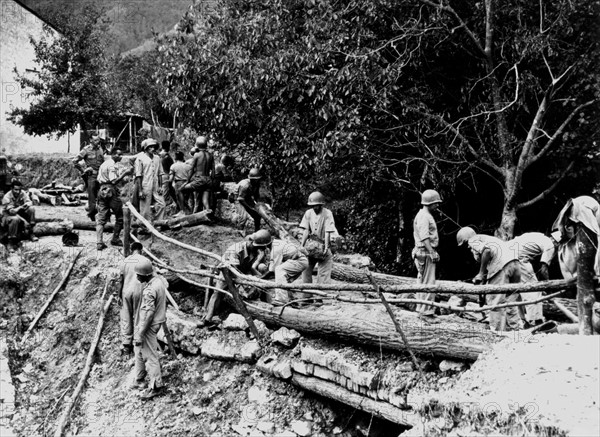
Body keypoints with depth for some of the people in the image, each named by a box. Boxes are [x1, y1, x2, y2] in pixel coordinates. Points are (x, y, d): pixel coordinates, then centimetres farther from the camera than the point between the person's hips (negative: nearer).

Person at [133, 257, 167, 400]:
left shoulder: (149, 291, -29)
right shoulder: (159, 279, -1)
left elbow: (147, 314, -27)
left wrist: (139, 334, -21)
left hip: (149, 325, -10)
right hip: (157, 321, 10)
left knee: (150, 356, 2)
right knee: (139, 351, 23)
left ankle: (155, 387, 14)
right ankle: (140, 379, 37)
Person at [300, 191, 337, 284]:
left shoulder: (327, 213, -12)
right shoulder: (308, 213, -2)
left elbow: (327, 232, -16)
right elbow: (306, 230, -2)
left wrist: (326, 247, -22)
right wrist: (302, 245, -9)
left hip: (323, 245, -3)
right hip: (311, 245, 3)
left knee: (324, 273, -6)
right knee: (306, 269, 3)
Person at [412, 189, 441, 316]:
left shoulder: (427, 215, 18)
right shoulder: (423, 216, -15)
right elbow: (424, 237, -23)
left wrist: (433, 252, 22)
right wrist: (432, 253, -26)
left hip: (427, 253, 11)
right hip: (425, 253, -11)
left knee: (423, 282, 15)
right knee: (428, 282, -9)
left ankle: (421, 308, 23)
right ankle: (426, 310, -7)